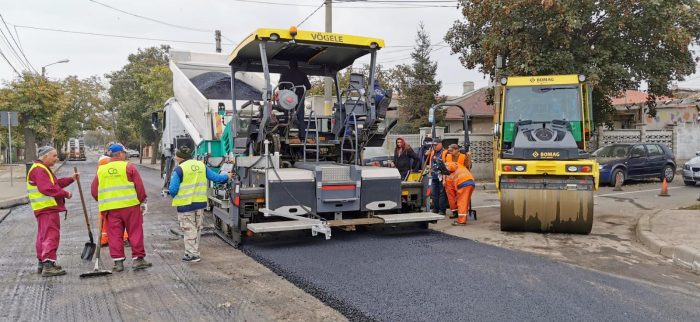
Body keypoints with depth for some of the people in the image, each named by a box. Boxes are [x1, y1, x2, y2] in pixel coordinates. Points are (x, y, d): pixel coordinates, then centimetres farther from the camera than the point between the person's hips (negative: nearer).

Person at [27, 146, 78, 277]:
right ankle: (48, 265, -16)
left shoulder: (43, 169, 21)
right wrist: (65, 193, -16)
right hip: (47, 208, -11)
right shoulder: (39, 170, -14)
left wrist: (71, 179, 15)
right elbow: (48, 188, -24)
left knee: (43, 235, 16)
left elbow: (55, 183, 23)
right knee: (51, 235, -13)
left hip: (45, 208, 11)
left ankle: (42, 263, 25)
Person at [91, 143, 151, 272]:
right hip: (130, 205, -3)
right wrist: (143, 202, 6)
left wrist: (103, 202, 25)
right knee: (135, 232, 5)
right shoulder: (129, 167, -3)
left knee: (114, 234, 8)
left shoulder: (101, 170, 9)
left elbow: (94, 191, 12)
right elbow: (139, 187, -5)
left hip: (110, 208, 3)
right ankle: (138, 259, 7)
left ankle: (118, 261, 9)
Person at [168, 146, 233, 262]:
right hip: (200, 202, 6)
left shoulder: (179, 169, -13)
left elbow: (173, 190, -15)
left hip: (185, 204, -6)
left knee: (189, 230, 3)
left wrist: (174, 196, 8)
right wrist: (227, 176, 27)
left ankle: (192, 254, 6)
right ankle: (194, 252, 26)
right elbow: (215, 177, 10)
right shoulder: (201, 165, 4)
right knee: (197, 229, 17)